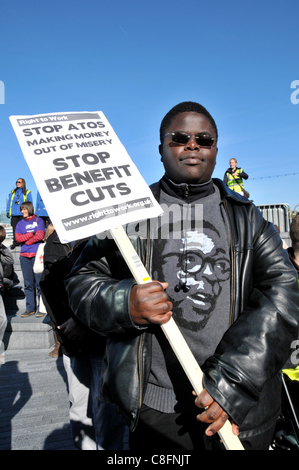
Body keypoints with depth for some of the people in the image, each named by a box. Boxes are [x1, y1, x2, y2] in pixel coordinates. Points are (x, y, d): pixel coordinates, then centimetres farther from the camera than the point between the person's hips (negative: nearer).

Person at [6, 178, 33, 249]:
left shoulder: (27, 193, 8)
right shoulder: (12, 192, 18)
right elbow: (9, 202, 17)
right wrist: (8, 212, 7)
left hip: (23, 214, -3)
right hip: (14, 214, 3)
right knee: (15, 228, 2)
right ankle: (15, 242, 8)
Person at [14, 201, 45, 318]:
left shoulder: (39, 220, 7)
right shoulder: (20, 223, 16)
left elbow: (40, 236, -6)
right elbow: (18, 238, 2)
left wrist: (26, 241, -1)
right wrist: (32, 234, -4)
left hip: (37, 254, -3)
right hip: (24, 256, 4)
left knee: (39, 281, -5)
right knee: (28, 283, 5)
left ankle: (40, 308, 2)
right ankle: (30, 308, 12)